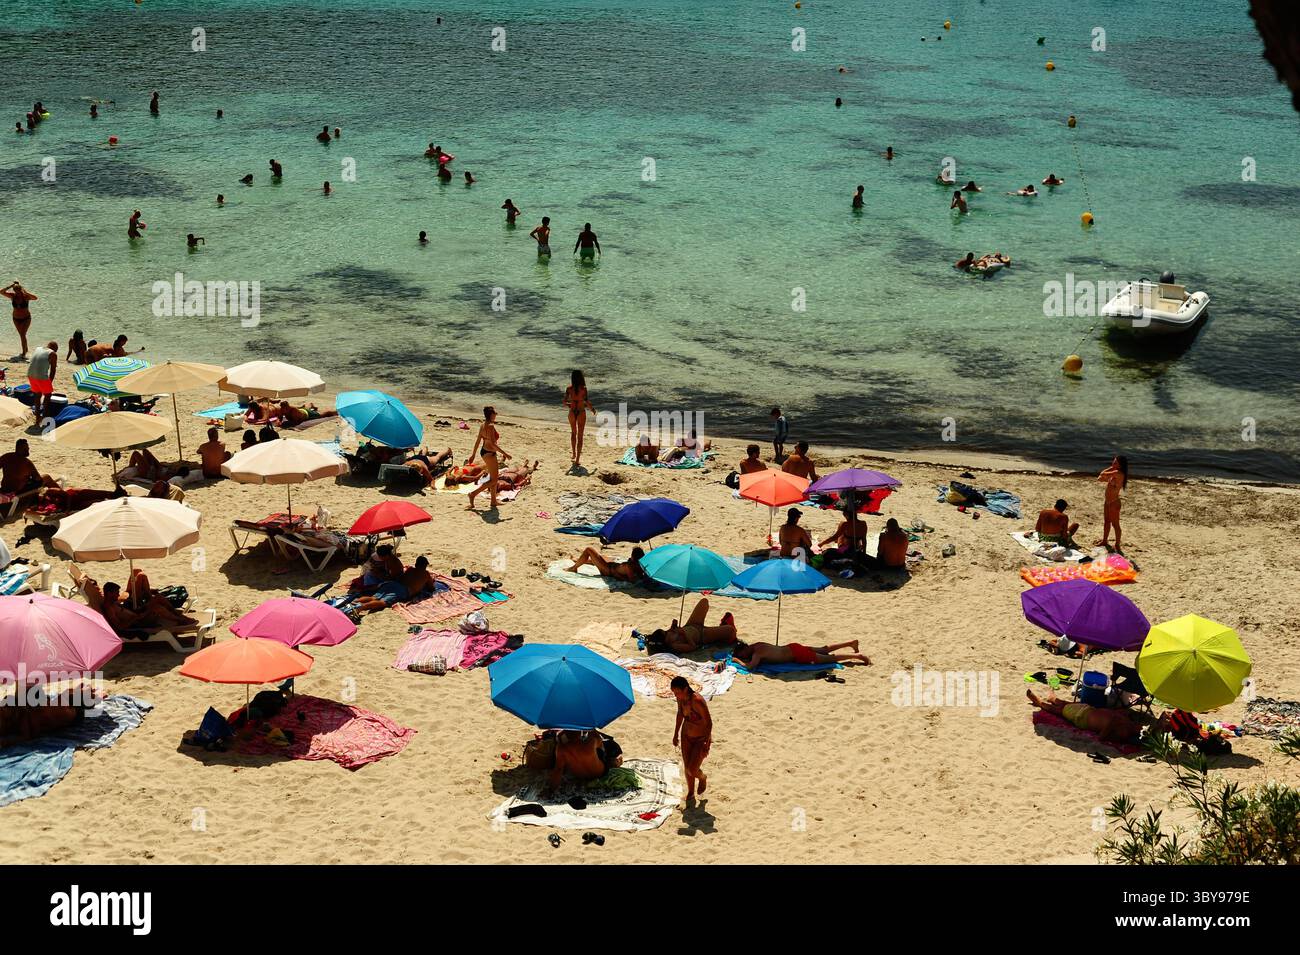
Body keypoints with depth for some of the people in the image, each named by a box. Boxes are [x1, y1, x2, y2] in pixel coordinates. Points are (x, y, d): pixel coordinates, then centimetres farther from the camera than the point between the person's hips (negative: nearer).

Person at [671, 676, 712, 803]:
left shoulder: (697, 701, -33)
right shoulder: (681, 698, -12)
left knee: (692, 771, -7)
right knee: (687, 768, 12)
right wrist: (676, 734, 16)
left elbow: (709, 723, -25)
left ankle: (703, 778, 28)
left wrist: (706, 744, -22)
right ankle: (690, 794, 34)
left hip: (701, 739, -6)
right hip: (686, 736, 6)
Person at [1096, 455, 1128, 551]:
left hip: (1114, 503, -10)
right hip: (1108, 502, 10)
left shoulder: (1118, 473, -19)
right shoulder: (1113, 473, 10)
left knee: (1115, 524, 0)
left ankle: (1117, 545, 8)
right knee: (1106, 522, 22)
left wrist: (1110, 468, -3)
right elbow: (1100, 478, 14)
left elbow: (1103, 474, -20)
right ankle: (1104, 541, 37)